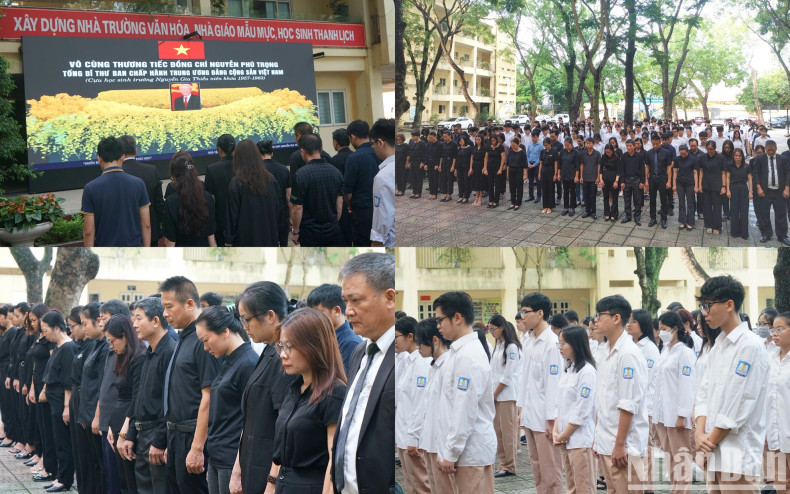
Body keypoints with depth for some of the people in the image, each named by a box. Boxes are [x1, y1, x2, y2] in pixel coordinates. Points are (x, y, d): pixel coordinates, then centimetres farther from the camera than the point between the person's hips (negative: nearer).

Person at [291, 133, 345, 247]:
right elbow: (340, 202, 9)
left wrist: (295, 231, -3)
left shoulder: (301, 174, -16)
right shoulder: (335, 172, 2)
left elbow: (297, 207, -14)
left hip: (310, 232, -5)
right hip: (333, 231, 5)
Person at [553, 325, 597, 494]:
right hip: (566, 439, 9)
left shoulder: (587, 371, -14)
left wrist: (563, 436, -10)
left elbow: (582, 411, -16)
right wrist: (556, 432, 2)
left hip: (580, 440, -9)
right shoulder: (567, 370, 12)